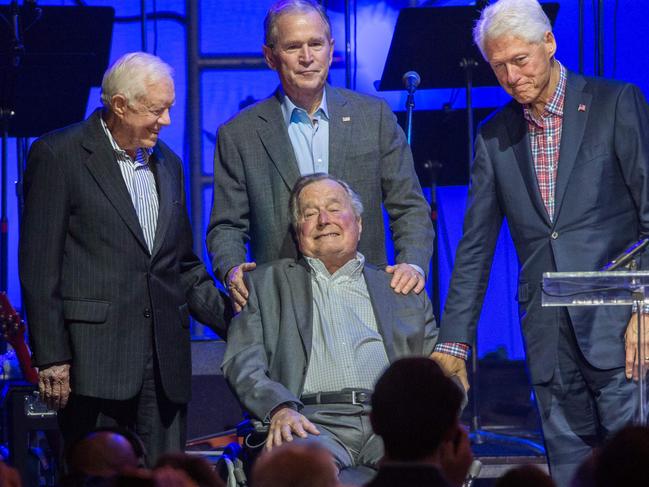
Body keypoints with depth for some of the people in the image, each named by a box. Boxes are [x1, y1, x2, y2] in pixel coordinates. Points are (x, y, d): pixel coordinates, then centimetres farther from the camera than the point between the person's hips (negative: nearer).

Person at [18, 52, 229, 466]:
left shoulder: (168, 164, 18)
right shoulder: (59, 156, -2)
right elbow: (39, 266, -6)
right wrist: (51, 359, -11)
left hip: (165, 365, 6)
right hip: (95, 358, -6)